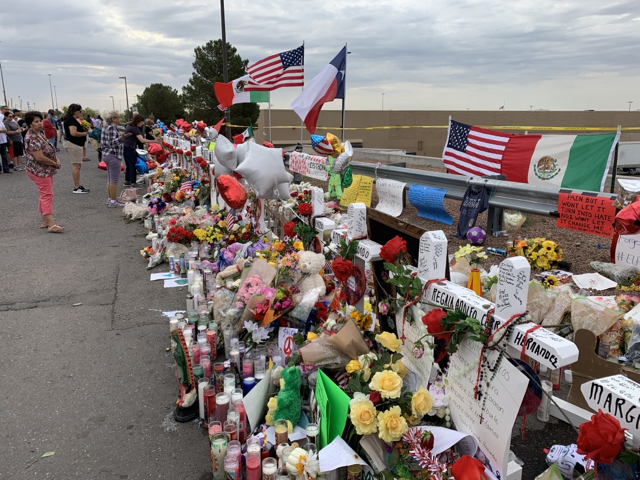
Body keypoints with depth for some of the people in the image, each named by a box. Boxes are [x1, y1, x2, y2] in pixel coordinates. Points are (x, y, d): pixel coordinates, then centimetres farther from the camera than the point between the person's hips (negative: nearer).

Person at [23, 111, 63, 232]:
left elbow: (50, 149, 18)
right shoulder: (31, 138, -20)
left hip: (47, 170, 10)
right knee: (47, 195, -12)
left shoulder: (40, 133, 9)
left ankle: (45, 221, 21)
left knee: (45, 195, 13)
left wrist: (57, 159, 0)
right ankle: (51, 224, -14)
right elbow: (40, 158, -25)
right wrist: (55, 163, -13)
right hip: (39, 171, -10)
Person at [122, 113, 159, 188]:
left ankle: (126, 181, 23)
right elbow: (142, 140, -29)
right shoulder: (134, 128, -18)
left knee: (129, 165, 16)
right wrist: (154, 141, -33)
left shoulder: (129, 126, 12)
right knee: (133, 166, -5)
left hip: (125, 147, 10)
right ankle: (133, 183, -3)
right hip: (129, 148, -10)